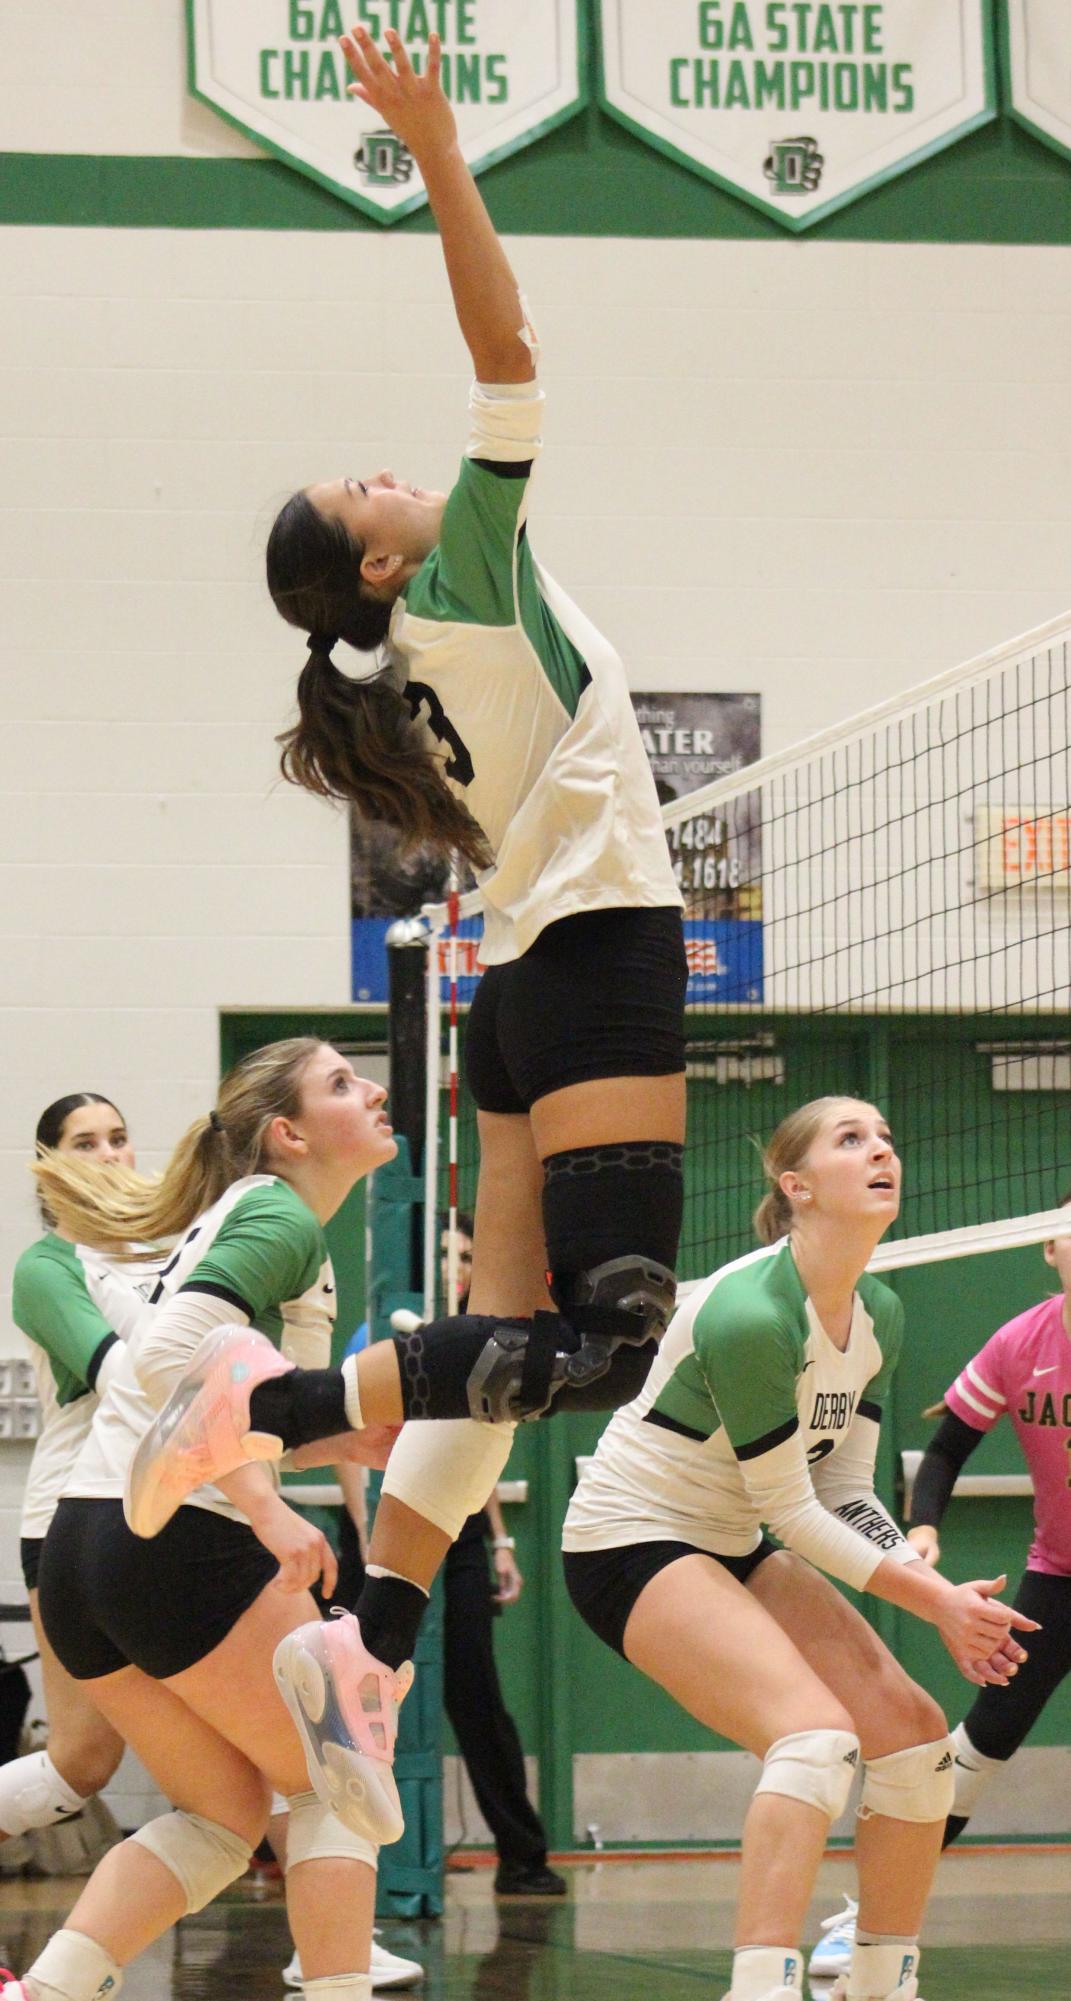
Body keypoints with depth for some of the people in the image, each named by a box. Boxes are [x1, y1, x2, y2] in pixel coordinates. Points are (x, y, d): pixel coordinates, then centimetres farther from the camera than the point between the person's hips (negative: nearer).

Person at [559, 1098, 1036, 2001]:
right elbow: (788, 1510, -21)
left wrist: (942, 1590, -12)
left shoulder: (879, 1316, 0)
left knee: (913, 1729, 0)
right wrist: (931, 1600, -19)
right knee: (818, 1731, -28)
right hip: (632, 1542, -9)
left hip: (734, 1549, 9)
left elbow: (845, 1491, 3)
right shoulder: (749, 1314, -26)